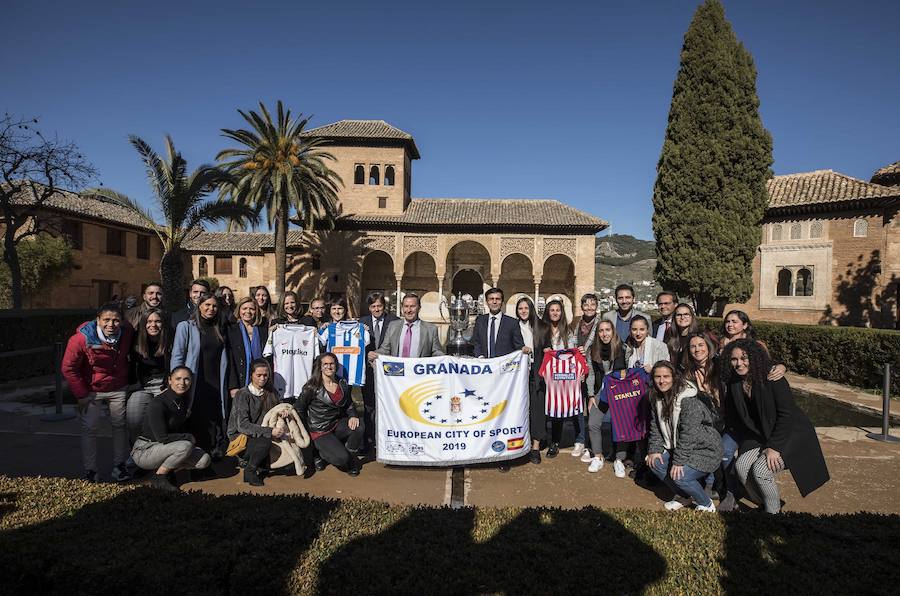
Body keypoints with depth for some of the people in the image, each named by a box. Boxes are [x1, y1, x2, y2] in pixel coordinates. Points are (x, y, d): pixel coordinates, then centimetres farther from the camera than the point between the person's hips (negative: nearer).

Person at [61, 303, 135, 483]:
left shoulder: (127, 333, -13)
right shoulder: (81, 339, -23)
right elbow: (68, 368, -15)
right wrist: (82, 394, -14)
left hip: (118, 389, 3)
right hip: (91, 391, -3)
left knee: (121, 426, 9)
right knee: (89, 429, 0)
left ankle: (119, 465, 22)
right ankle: (90, 470, 13)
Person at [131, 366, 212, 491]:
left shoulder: (183, 400, 1)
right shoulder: (158, 403, -22)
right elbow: (162, 437, -25)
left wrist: (187, 438, -7)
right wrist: (188, 437, -14)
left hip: (164, 447, 7)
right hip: (143, 451, -7)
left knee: (204, 460, -10)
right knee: (185, 446, -31)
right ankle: (158, 477, -11)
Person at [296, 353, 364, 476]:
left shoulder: (342, 384, 4)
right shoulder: (313, 386, -10)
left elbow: (349, 404, 13)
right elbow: (299, 408, -5)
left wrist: (353, 416, -9)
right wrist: (305, 430, -4)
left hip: (337, 425, 5)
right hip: (320, 431, -5)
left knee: (359, 426, -26)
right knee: (342, 458, -24)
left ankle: (350, 457, 1)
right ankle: (322, 453, 10)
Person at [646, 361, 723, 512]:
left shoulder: (689, 400, -26)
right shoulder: (657, 398, 0)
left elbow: (688, 434, -27)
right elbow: (656, 426, 6)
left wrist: (679, 461, -25)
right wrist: (655, 450, -5)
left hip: (705, 449, -8)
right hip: (677, 447, 8)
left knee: (679, 475, -24)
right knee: (655, 463, -5)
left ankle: (707, 505, 4)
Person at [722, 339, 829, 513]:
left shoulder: (771, 378, -21)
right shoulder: (734, 383, -3)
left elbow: (787, 414, -20)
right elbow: (736, 419, 6)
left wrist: (774, 447, -21)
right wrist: (743, 446, 0)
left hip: (792, 435, -6)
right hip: (761, 438, 6)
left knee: (760, 470, -23)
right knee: (741, 465, -16)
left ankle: (773, 513, 1)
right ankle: (763, 505, 7)